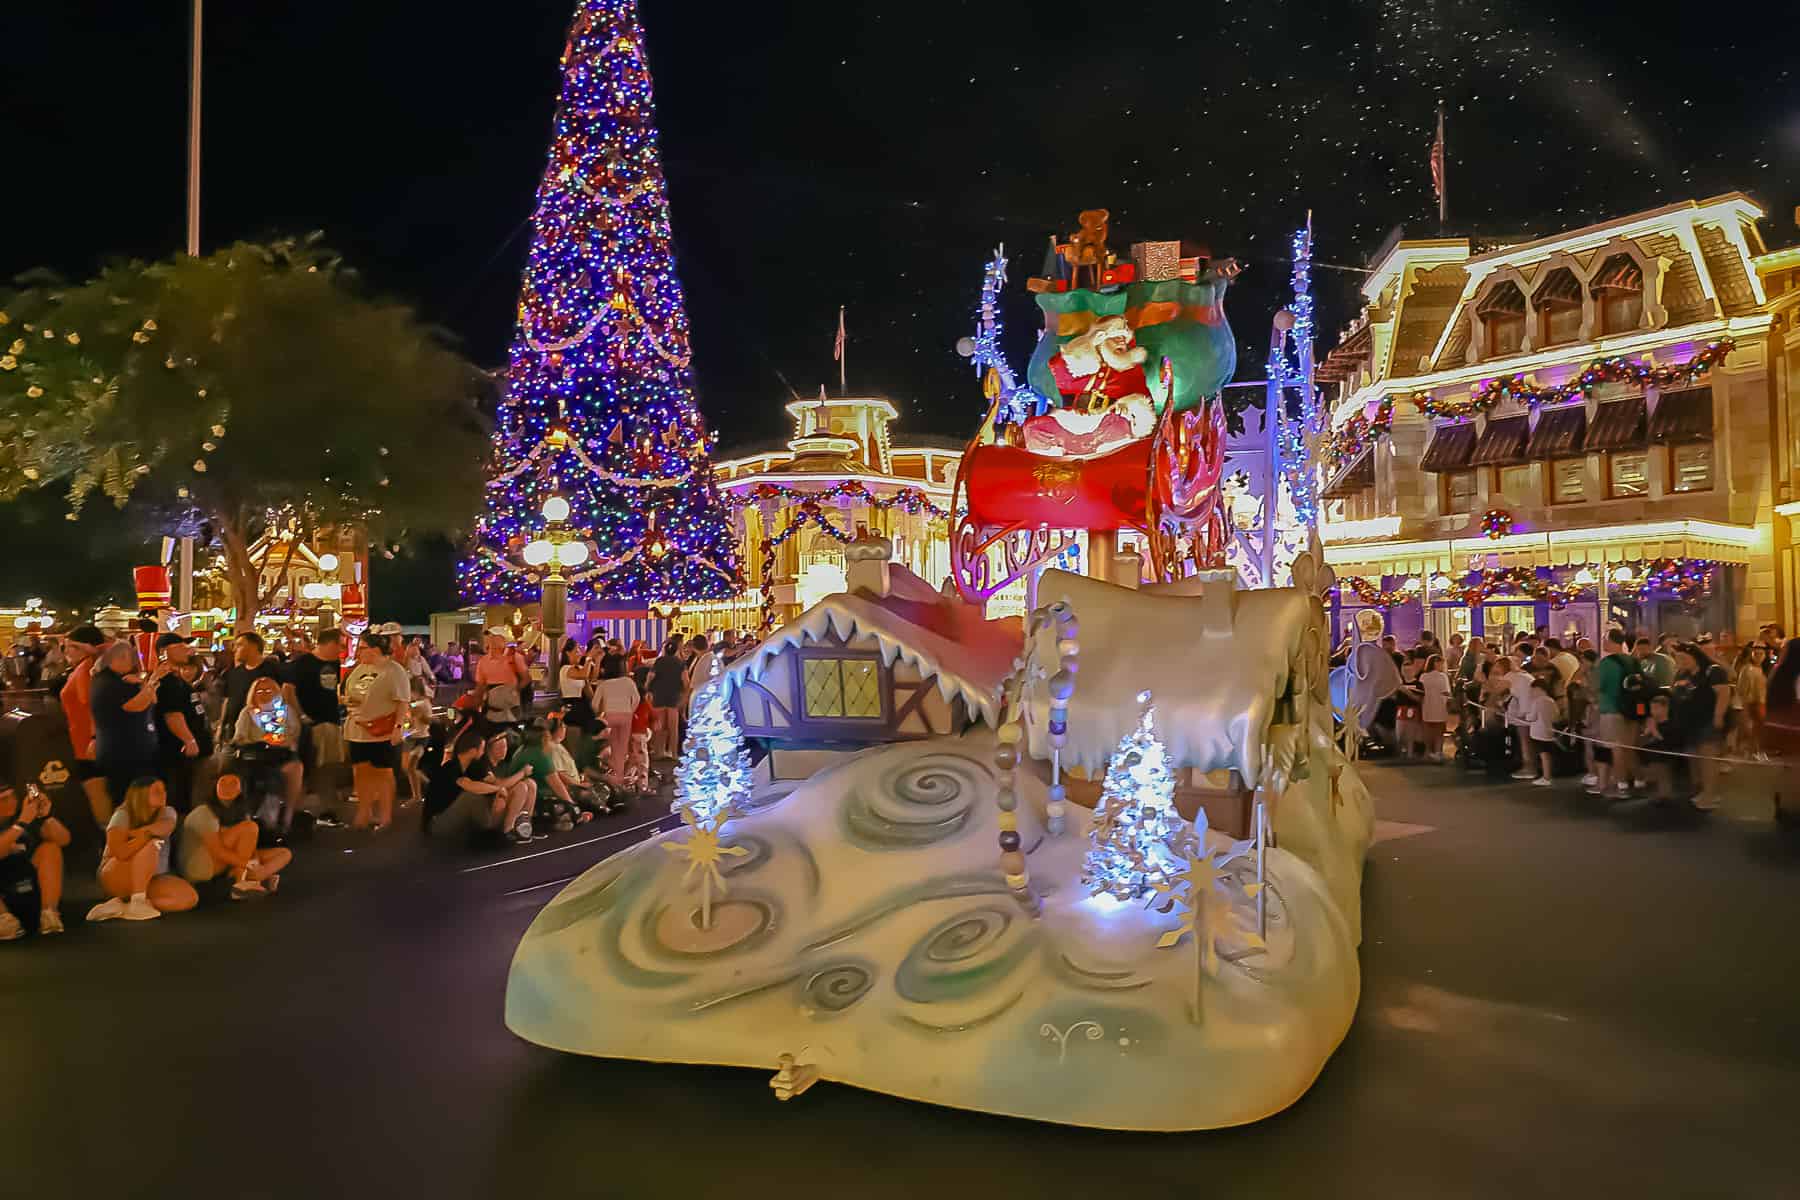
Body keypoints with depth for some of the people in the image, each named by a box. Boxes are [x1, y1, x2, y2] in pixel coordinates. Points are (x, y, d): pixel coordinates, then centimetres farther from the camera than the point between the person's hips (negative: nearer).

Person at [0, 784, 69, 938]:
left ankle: (49, 913, -25)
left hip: (27, 887, 2)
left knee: (50, 848, -17)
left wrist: (45, 816, -25)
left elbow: (63, 839, -10)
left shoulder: (20, 813, -1)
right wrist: (22, 822, -34)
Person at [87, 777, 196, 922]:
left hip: (150, 879, 5)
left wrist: (133, 833, -20)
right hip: (116, 876, -5)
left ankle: (123, 906, -17)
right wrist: (146, 834, -26)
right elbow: (120, 852, -29)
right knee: (150, 844, -32)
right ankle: (137, 903, -27)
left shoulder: (167, 812, 1)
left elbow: (164, 828, -25)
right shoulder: (123, 815, -13)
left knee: (190, 897, -21)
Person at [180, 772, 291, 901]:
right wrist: (249, 865, -26)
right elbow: (217, 850, -23)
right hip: (201, 870, -7)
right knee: (250, 827, -25)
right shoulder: (204, 812, -14)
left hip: (225, 868, 8)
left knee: (285, 853, 0)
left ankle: (249, 879, -24)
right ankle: (240, 883, -25)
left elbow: (250, 846, 1)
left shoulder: (241, 811, 9)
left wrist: (254, 863, -19)